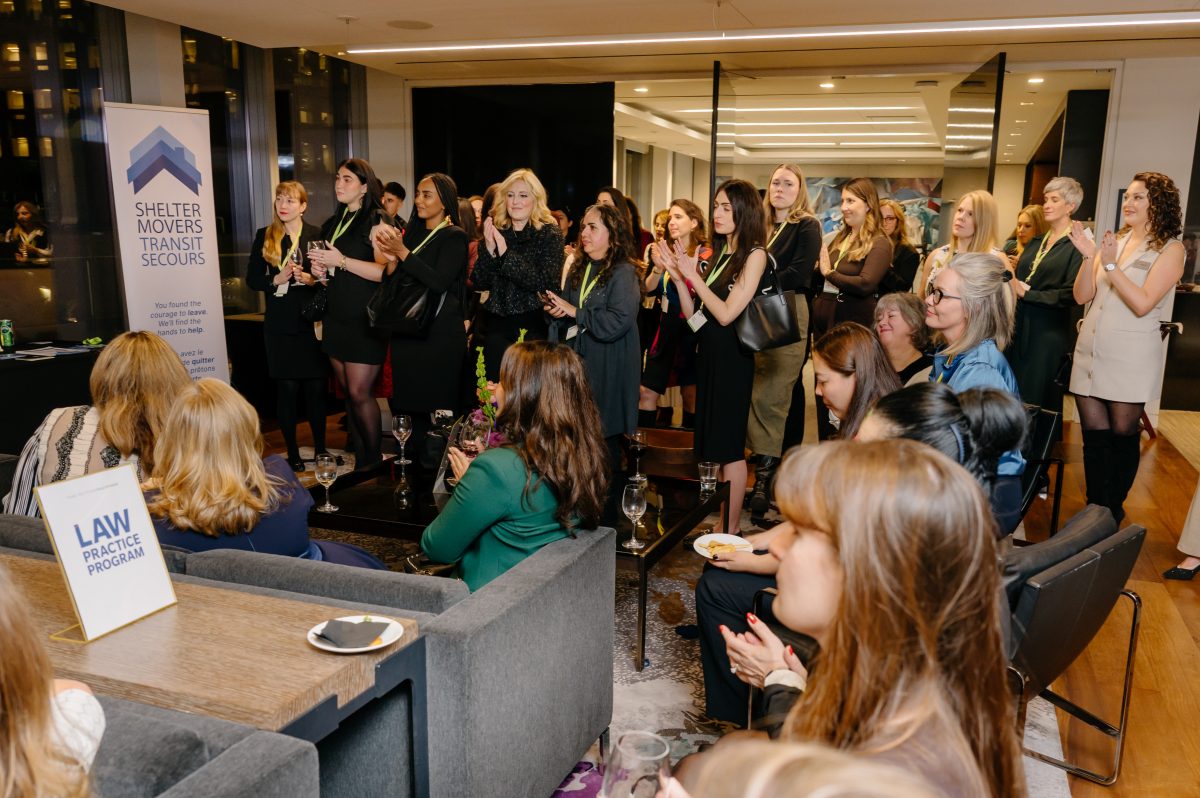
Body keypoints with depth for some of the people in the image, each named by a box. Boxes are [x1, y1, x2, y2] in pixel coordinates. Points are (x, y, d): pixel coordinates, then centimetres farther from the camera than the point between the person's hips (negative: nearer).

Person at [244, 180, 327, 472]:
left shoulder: (318, 234, 3)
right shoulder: (264, 236, 7)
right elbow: (252, 278, 5)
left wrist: (312, 279, -16)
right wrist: (277, 279, -12)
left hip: (313, 321, 0)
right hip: (280, 325, 1)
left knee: (316, 387, 3)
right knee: (287, 388, 1)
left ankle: (320, 449, 17)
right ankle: (292, 453, 12)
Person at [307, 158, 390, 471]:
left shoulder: (376, 221, -7)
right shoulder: (333, 224, 17)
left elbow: (385, 271, -19)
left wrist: (341, 261, -18)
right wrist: (321, 272, 7)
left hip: (365, 318, -8)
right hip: (337, 316, 8)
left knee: (360, 392, -9)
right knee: (348, 392, 9)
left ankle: (373, 460, 6)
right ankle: (358, 457, 17)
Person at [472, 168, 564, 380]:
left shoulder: (550, 233, -4)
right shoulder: (496, 232, 7)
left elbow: (546, 283, -16)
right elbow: (479, 283, 2)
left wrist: (506, 253, -20)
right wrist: (489, 249, -14)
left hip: (533, 325, -3)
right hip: (497, 324, 3)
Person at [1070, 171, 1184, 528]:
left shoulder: (1170, 249, -5)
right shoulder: (1113, 241, 9)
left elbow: (1143, 304, -16)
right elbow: (1082, 296, 4)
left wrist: (1109, 265, -19)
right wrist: (1090, 257, -10)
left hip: (1129, 358, -4)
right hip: (1089, 352, 5)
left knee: (1122, 436, 7)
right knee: (1095, 438, 7)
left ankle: (1113, 512, 23)